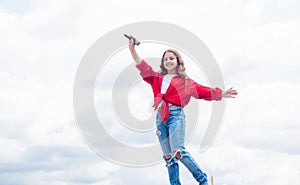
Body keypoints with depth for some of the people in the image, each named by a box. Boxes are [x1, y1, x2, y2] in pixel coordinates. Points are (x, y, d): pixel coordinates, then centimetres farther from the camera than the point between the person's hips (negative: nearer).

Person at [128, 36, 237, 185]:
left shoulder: (185, 81, 8)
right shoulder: (158, 78, 17)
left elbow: (202, 90, 2)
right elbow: (141, 65, 17)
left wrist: (221, 94, -7)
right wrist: (132, 48, 9)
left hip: (175, 115, -5)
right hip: (160, 117, 5)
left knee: (178, 152, -17)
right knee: (168, 156, 3)